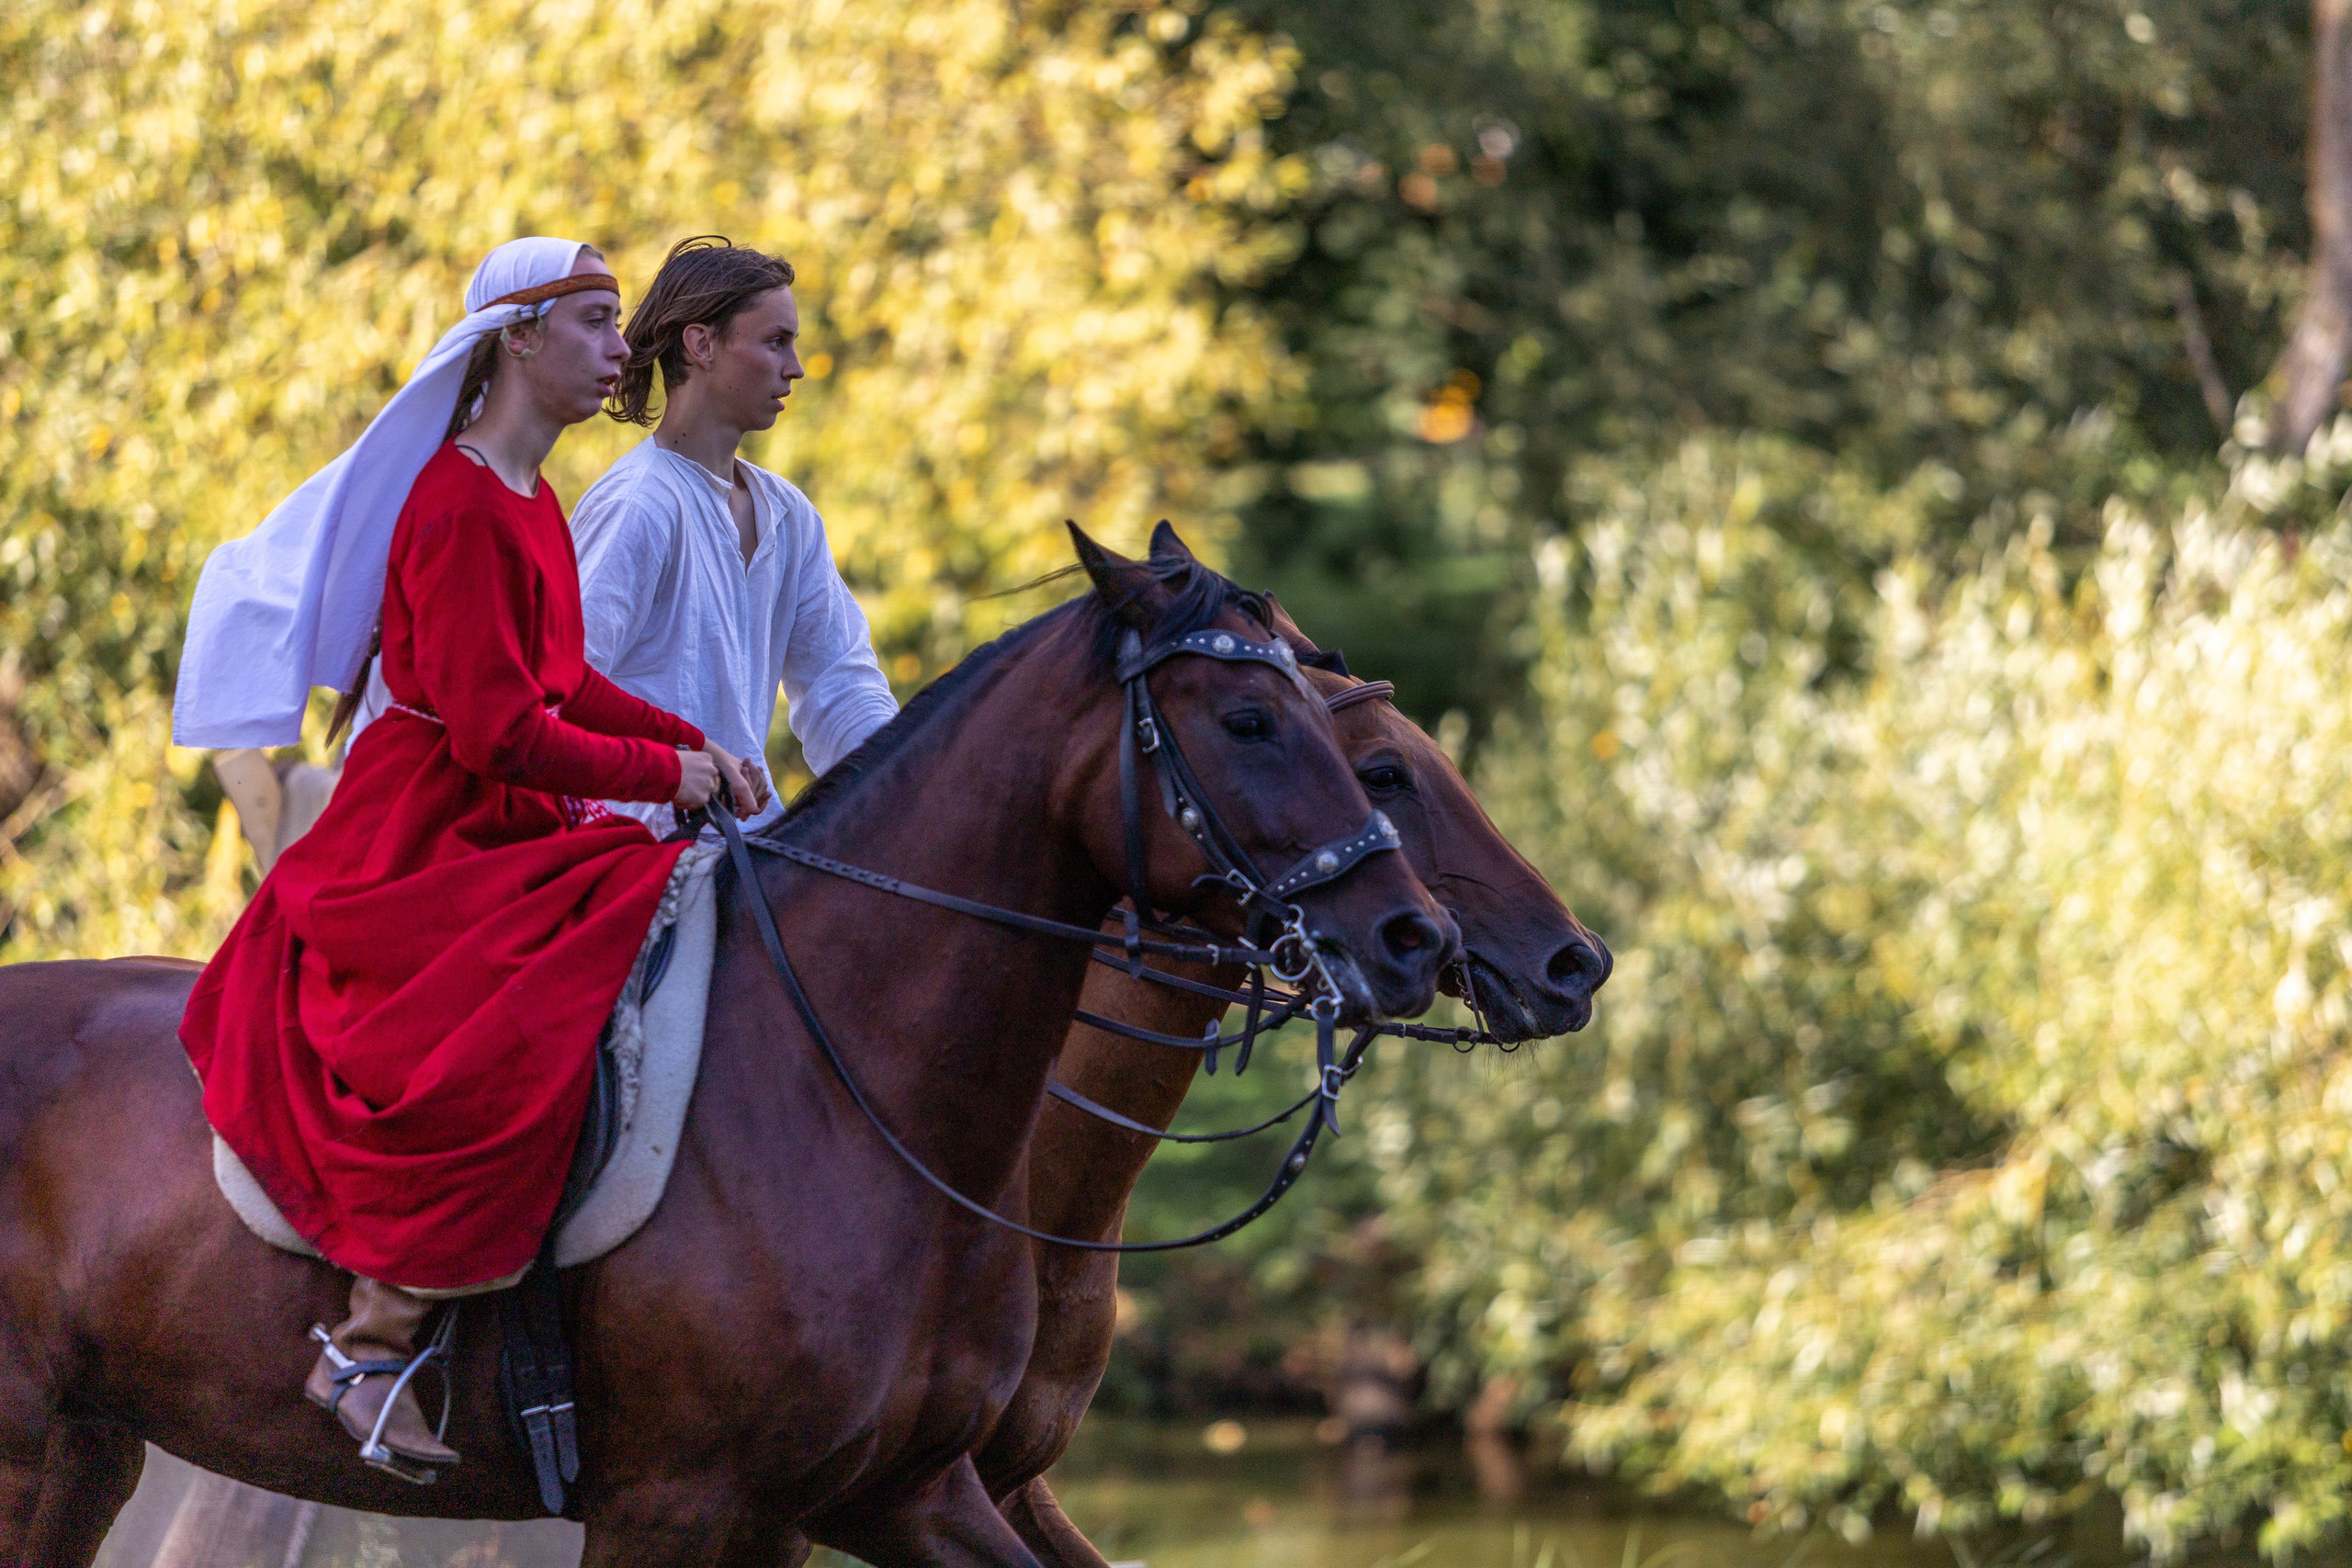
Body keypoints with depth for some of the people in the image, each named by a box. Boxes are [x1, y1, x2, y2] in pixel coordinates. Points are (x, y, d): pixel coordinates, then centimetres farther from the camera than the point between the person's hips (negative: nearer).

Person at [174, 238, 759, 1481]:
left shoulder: (527, 501, 13)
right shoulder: (462, 511, -19)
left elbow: (560, 684, 19)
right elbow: (498, 733, -22)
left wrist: (691, 741, 5)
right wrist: (663, 772, -13)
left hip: (502, 824, 11)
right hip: (419, 843, -11)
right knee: (498, 1052, -28)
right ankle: (369, 1345, -19)